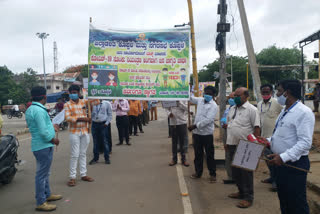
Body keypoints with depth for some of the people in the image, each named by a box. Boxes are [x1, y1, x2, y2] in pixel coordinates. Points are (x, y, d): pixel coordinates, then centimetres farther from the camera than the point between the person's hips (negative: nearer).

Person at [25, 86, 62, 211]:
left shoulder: (30, 109, 11)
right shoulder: (39, 110, -21)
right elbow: (43, 132, -25)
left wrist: (52, 128, 13)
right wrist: (54, 140, -10)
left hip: (39, 145, 10)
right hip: (44, 146, -10)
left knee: (44, 173, 21)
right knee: (42, 174, -2)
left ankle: (47, 194, 36)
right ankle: (41, 203, 7)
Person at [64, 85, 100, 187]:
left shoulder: (84, 102, 7)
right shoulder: (67, 105, -4)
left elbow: (97, 102, 3)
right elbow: (68, 117, -16)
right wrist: (83, 118, -22)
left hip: (85, 131, 4)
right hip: (74, 132, -3)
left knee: (83, 154, 12)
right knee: (75, 155, -1)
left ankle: (83, 174, 22)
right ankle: (72, 177, 8)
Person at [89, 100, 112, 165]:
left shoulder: (106, 104, 3)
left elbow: (110, 114, 6)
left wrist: (107, 122, -3)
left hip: (103, 124, -2)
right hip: (94, 124, 2)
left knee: (104, 141, 1)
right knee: (95, 142, 8)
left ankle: (107, 158, 11)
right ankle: (95, 158, 18)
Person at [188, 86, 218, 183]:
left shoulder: (214, 106, -11)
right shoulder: (200, 100, 8)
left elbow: (208, 120, -21)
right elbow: (191, 98, 27)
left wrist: (195, 126, -22)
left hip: (207, 134, -5)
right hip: (196, 132, 6)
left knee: (210, 155, 4)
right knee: (198, 154, 14)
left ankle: (212, 174, 15)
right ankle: (198, 172, 27)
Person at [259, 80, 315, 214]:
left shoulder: (304, 112, -17)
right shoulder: (285, 111, 13)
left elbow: (305, 142, -24)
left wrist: (284, 157, -28)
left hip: (295, 164, -9)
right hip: (281, 162, 9)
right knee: (283, 199, 20)